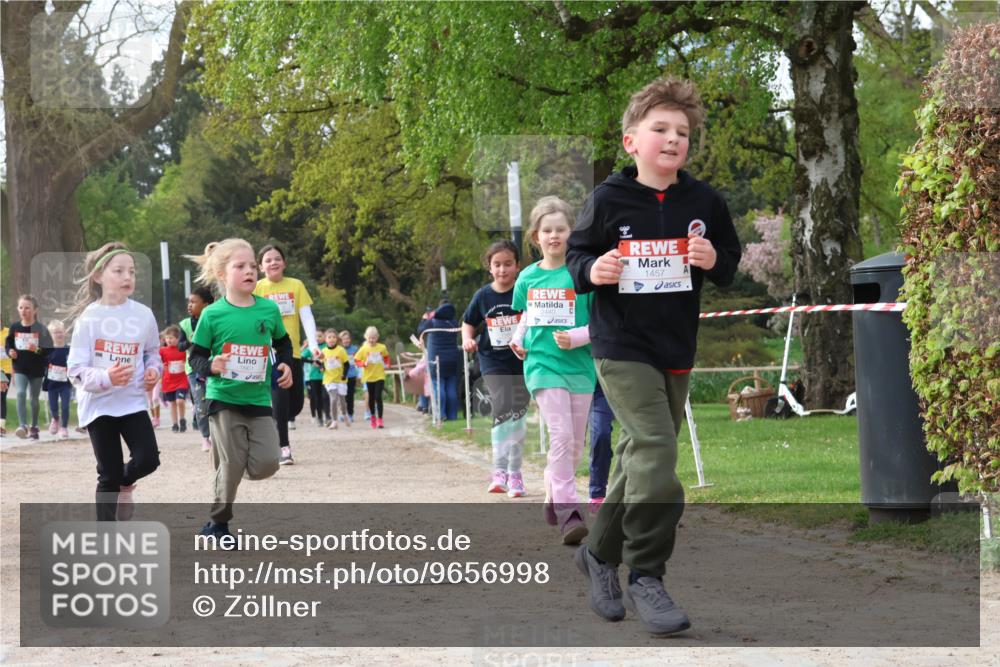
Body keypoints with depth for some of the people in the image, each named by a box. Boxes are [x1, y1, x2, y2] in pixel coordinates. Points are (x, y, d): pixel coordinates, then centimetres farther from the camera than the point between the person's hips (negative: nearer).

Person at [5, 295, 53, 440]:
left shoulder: (40, 329, -7)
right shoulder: (14, 328, 0)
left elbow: (49, 349, -6)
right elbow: (8, 344, 11)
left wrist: (38, 350, -24)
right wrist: (10, 352, -9)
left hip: (36, 369, -1)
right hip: (20, 369, 1)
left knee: (34, 398, 11)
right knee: (20, 393, -20)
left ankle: (34, 427, 26)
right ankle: (22, 425, -25)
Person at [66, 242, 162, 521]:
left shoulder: (143, 315, -2)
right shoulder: (89, 318, -11)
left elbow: (152, 351, 16)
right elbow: (76, 369, -12)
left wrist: (154, 371, -5)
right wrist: (105, 378, -30)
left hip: (133, 401, 3)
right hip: (99, 403, -3)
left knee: (148, 459, -13)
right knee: (109, 475, 1)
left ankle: (125, 484, 24)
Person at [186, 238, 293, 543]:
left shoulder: (269, 309, 1)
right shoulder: (212, 315, -8)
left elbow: (283, 342, 18)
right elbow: (195, 356, -3)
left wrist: (285, 364, 0)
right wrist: (210, 366, -24)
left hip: (259, 400, 3)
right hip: (223, 399, -3)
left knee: (267, 463, -9)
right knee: (232, 466, -4)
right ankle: (218, 522, 15)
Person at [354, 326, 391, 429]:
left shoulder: (382, 348, -1)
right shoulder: (363, 349, -4)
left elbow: (386, 356, 17)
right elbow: (357, 360, -1)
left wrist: (387, 364, 1)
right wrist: (364, 364, -18)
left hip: (380, 376, -1)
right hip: (369, 376, 1)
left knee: (378, 397, -10)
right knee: (371, 397, 12)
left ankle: (380, 420, -10)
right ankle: (373, 417, 31)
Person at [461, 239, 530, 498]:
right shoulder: (483, 296, 0)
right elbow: (468, 322, 13)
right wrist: (468, 339, -7)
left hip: (522, 361, 0)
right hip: (493, 362, 0)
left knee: (519, 416, 6)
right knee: (502, 410, -17)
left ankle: (515, 473, 18)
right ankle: (499, 471, -12)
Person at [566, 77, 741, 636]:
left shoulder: (704, 202, 1)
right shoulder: (609, 200, -7)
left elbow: (732, 265, 10)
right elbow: (577, 255, 3)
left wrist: (714, 261, -12)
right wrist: (591, 270, -19)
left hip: (677, 349, 5)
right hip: (621, 346, -5)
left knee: (640, 461, 13)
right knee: (655, 449, -19)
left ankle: (601, 553, 34)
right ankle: (645, 577, -10)